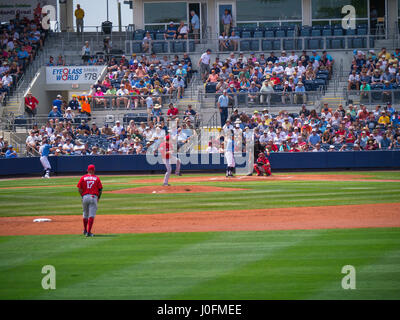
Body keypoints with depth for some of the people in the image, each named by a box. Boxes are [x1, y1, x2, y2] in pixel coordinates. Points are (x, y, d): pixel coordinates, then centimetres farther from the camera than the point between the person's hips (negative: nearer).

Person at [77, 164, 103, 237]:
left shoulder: (83, 178, 6)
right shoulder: (97, 178, 5)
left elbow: (79, 189, -3)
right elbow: (100, 190, 4)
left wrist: (82, 196, 10)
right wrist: (98, 197, 19)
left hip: (85, 197, 2)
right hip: (94, 197, -2)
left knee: (85, 214, 19)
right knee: (91, 215, -5)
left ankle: (85, 230, 31)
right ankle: (89, 232, -15)